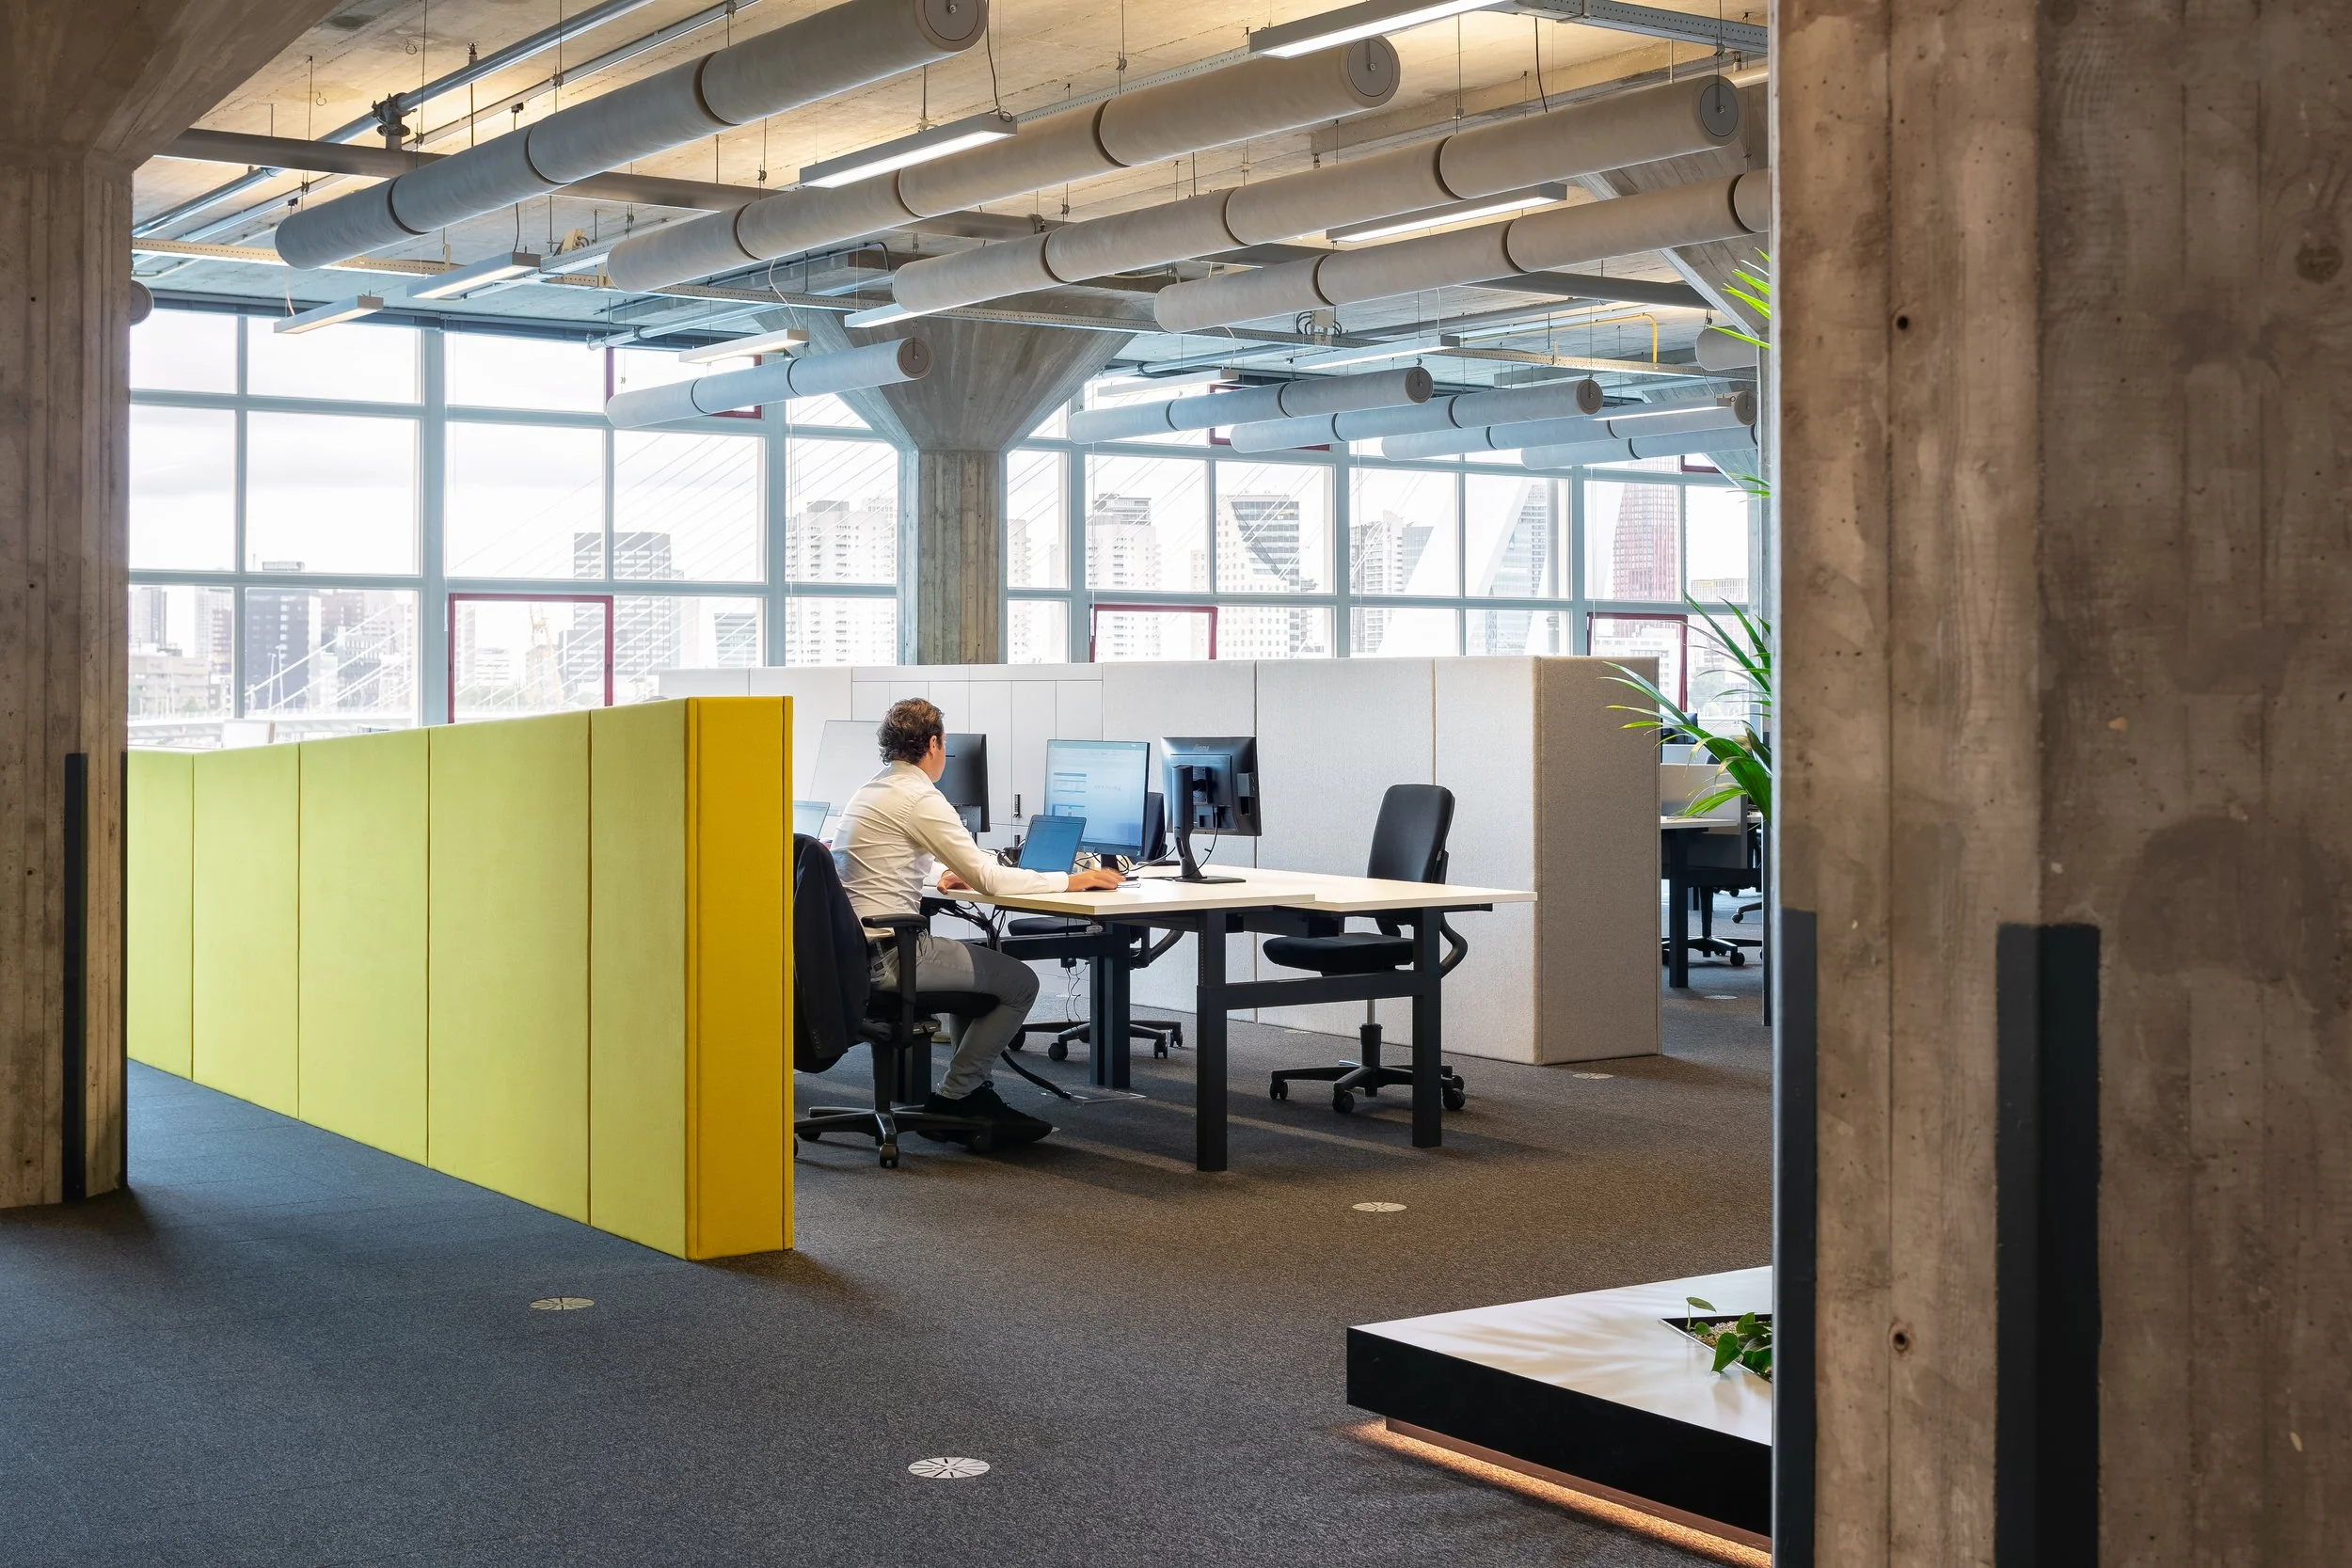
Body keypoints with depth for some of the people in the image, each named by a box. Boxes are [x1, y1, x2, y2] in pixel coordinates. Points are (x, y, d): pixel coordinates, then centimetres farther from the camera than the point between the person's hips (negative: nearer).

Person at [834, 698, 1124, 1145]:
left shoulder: (869, 791, 14)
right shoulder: (920, 798, -14)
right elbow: (987, 877, -14)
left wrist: (936, 877, 24)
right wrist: (1069, 881, -6)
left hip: (851, 950, 10)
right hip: (889, 956, -10)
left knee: (980, 958, 28)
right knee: (1019, 983, 1)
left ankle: (973, 1092, 25)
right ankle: (951, 1100, 7)